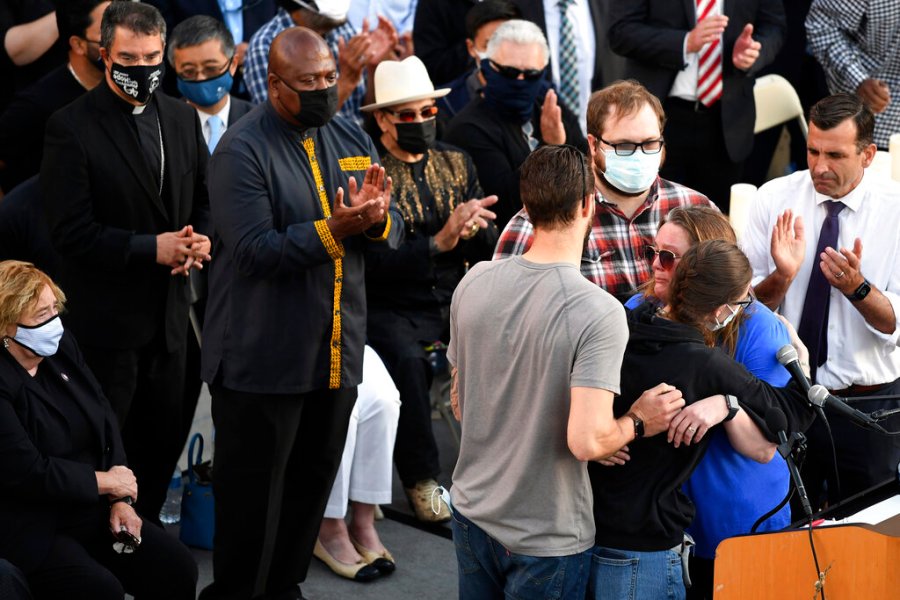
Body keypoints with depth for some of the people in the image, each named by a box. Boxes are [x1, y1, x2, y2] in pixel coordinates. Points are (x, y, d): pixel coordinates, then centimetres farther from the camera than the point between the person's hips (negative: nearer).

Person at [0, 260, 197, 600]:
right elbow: (29, 473, -23)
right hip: (31, 531, -8)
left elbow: (106, 424, 8)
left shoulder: (61, 348, 5)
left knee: (177, 568, -4)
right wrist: (104, 482, -11)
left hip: (93, 510, 8)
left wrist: (120, 499, -3)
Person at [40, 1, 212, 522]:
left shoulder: (182, 118, 6)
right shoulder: (71, 127, -13)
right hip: (106, 320, -5)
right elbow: (71, 233, -16)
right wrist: (151, 248, -21)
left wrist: (200, 240, -7)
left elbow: (204, 200, 14)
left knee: (165, 441, 14)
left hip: (168, 315, 6)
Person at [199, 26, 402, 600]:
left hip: (337, 352, 7)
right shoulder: (241, 150, -13)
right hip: (264, 357, -6)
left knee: (314, 481, 17)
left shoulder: (353, 138, 8)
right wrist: (334, 230, -30)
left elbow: (393, 232, 6)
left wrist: (377, 218, -17)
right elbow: (255, 251, -21)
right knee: (253, 490, 3)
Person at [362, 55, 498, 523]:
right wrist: (439, 242, -24)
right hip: (394, 307, -4)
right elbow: (375, 266, -16)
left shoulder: (457, 163, 11)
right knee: (407, 360, -34)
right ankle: (421, 479, -16)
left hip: (457, 300, 5)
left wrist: (474, 230, -16)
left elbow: (488, 251, 7)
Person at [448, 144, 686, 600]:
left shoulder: (475, 283, -5)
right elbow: (586, 441, -28)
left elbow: (459, 405, 6)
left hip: (472, 510, 5)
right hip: (546, 538, -5)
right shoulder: (599, 313, -24)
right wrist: (639, 422, -10)